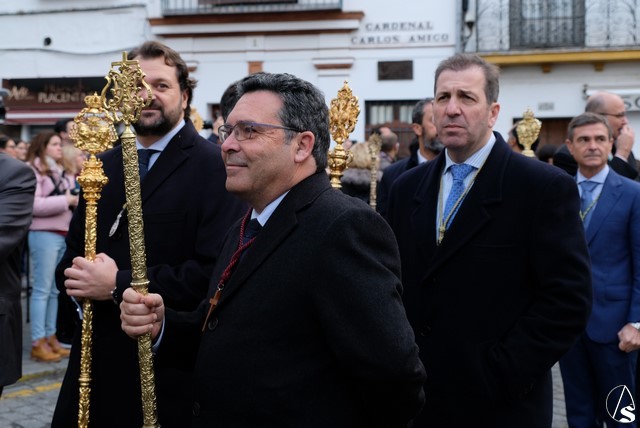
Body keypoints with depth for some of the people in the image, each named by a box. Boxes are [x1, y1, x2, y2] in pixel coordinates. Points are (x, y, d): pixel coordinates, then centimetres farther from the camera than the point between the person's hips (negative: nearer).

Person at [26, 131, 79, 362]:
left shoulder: (61, 171, 20)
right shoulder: (34, 169, -6)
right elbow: (33, 205, -17)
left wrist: (76, 201, 9)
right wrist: (66, 200, -14)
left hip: (64, 235, 8)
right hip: (44, 235, -8)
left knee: (55, 289, 9)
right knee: (42, 289, -6)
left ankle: (50, 337, 14)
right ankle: (37, 343, -3)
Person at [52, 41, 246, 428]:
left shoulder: (215, 167, -10)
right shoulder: (105, 165, 13)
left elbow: (216, 270, -20)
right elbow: (73, 254, 17)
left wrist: (119, 285, -19)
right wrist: (78, 278, -7)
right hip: (96, 357, 6)